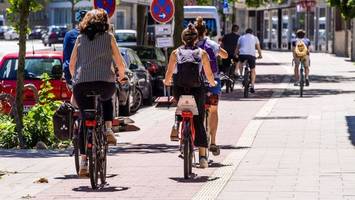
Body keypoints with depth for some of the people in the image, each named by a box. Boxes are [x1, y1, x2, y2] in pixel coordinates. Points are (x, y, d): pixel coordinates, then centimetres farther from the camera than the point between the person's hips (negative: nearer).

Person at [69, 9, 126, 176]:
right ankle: (108, 129, 15)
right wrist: (122, 75, 33)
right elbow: (120, 63, 12)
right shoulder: (108, 37, 10)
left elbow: (71, 65, 17)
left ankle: (83, 163, 1)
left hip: (81, 85, 1)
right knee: (106, 99, 35)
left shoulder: (80, 39, 15)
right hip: (105, 82, -1)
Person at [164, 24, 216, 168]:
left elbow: (169, 73, 5)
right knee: (199, 123, 4)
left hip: (179, 90, 0)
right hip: (197, 91, 0)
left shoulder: (176, 53, 6)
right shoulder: (202, 53, 6)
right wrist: (213, 83, 27)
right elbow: (209, 75, 7)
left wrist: (166, 82, 26)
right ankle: (202, 157, -3)